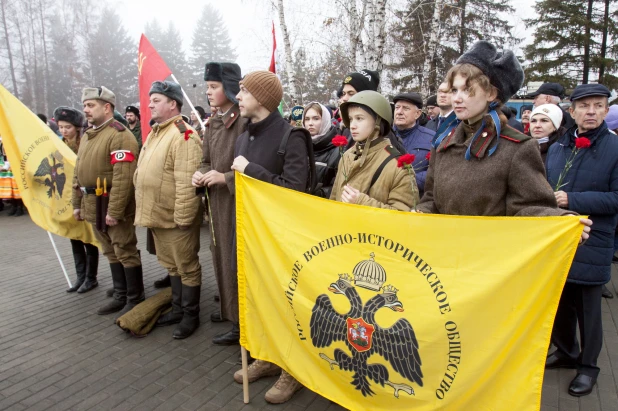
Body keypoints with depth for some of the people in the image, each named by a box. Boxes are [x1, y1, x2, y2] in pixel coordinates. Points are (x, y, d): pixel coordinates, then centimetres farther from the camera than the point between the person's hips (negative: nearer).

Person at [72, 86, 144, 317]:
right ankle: (120, 297, 29)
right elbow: (79, 172, 19)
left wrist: (114, 210, -24)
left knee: (125, 252, 0)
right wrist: (77, 203, 16)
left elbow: (123, 177, -23)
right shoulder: (88, 136, 15)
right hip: (93, 205, 9)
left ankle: (135, 299, 14)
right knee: (111, 253, 17)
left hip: (113, 205, -9)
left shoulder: (119, 135, -16)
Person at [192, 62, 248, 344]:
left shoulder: (245, 121, -15)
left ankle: (242, 322, 13)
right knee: (221, 254, 18)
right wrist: (200, 174, -2)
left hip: (238, 202, -8)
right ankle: (228, 307, 37)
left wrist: (225, 178, -22)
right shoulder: (213, 122, 11)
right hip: (217, 202, 9)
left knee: (236, 258, -1)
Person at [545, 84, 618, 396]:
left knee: (587, 308, 9)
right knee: (559, 303, 17)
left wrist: (572, 200, -20)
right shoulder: (556, 149, 9)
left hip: (591, 245, -5)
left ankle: (588, 366, 28)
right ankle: (566, 352, 38)